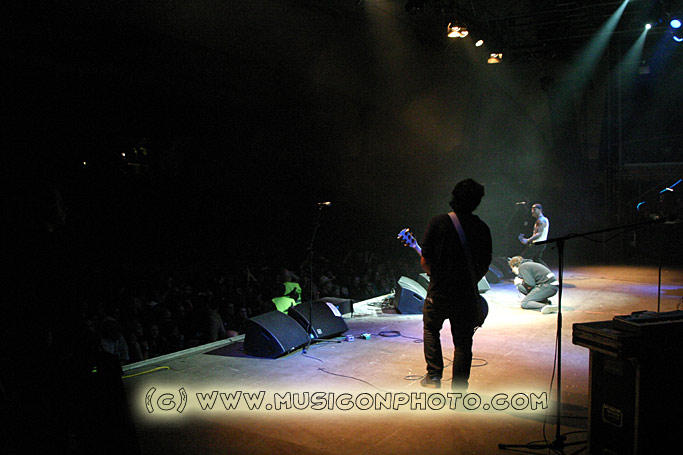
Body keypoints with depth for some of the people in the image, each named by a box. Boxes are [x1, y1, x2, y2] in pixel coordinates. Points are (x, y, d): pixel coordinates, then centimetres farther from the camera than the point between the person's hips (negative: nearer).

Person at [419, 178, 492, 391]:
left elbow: (424, 260, -6)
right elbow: (484, 266, 3)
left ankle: (434, 375, 18)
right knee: (463, 344, 13)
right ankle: (458, 392, 16)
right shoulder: (482, 229, -3)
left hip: (438, 293, -1)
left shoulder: (437, 222, -8)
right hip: (467, 297, 1)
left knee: (431, 329, 26)